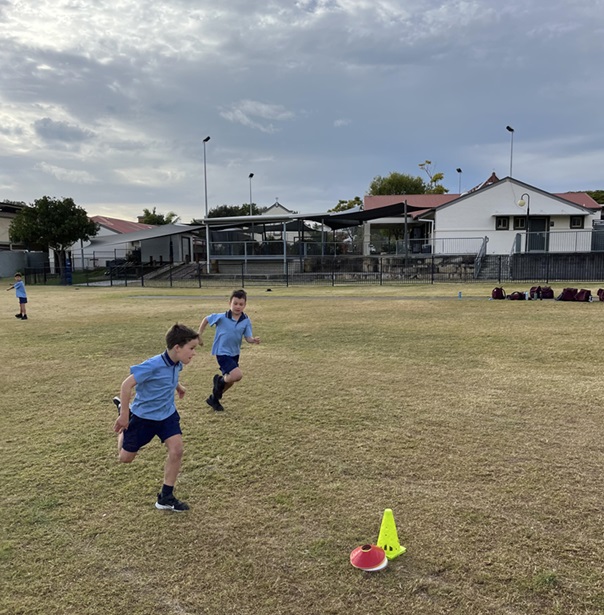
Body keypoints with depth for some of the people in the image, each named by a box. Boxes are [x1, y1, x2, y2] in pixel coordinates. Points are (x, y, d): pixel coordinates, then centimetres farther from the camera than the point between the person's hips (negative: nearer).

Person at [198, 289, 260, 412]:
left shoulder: (246, 321, -9)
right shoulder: (221, 317, -17)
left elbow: (248, 338, -10)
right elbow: (206, 320, -2)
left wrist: (254, 340, -33)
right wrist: (199, 336, 1)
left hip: (234, 353, 6)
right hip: (222, 353, -5)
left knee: (230, 380, 18)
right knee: (238, 375, -24)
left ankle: (213, 399, 41)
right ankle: (219, 380, 7)